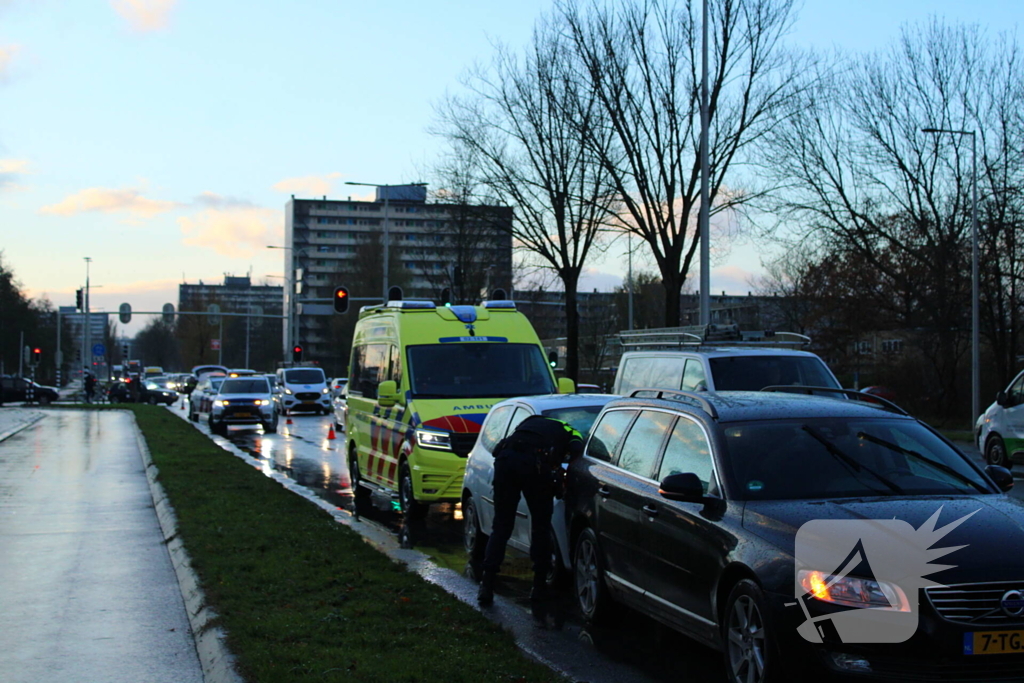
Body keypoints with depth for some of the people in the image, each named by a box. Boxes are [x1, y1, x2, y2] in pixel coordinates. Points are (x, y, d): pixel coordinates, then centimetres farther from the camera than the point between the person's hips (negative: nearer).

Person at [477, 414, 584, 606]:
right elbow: (577, 452, 3)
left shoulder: (532, 421, 41)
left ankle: (486, 585, 6)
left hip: (505, 458, 4)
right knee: (541, 527, 14)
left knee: (501, 526, 12)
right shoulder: (570, 433, 27)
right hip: (534, 462, -4)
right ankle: (539, 587, 16)